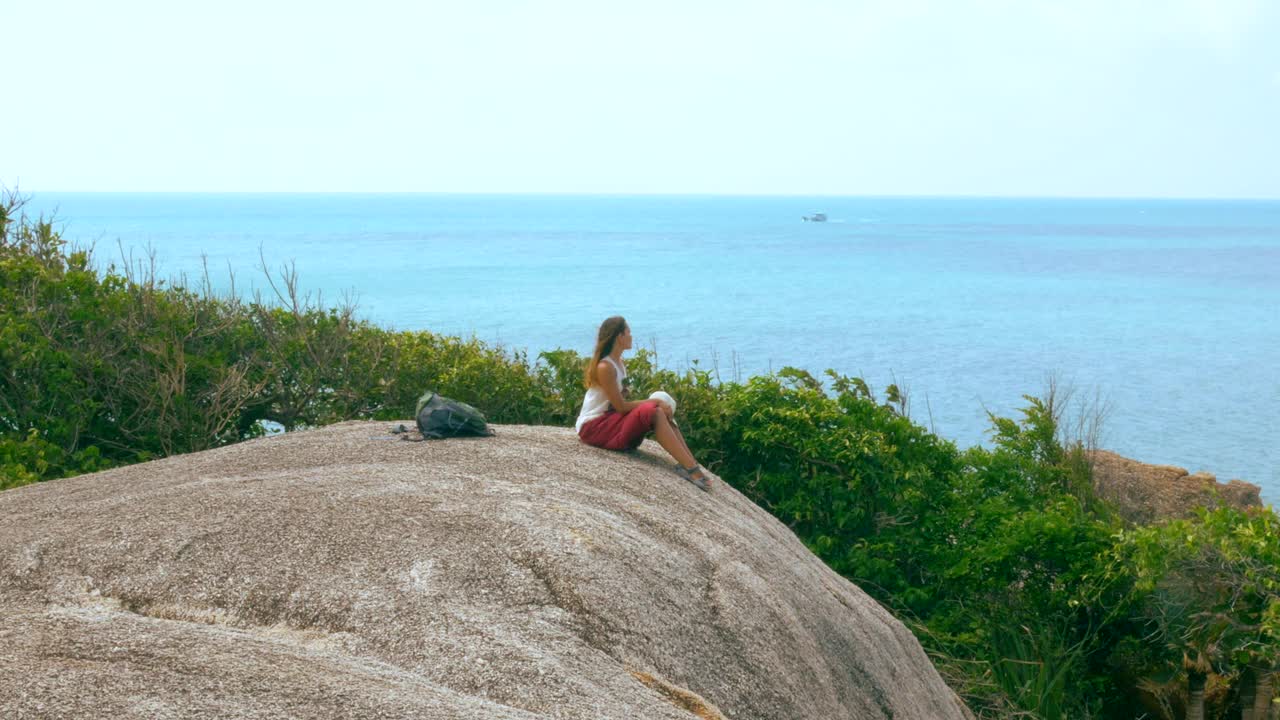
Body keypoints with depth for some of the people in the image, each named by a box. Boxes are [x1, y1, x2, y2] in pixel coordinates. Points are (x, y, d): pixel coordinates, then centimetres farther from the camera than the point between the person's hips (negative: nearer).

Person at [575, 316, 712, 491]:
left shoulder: (618, 363, 11)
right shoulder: (605, 367, -19)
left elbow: (622, 402, 6)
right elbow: (621, 407, -19)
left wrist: (656, 403, -8)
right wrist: (654, 402, -15)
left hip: (610, 419, 9)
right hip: (593, 426, -9)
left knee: (662, 412, -8)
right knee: (654, 412, -26)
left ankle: (692, 465, -20)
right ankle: (690, 469, -29)